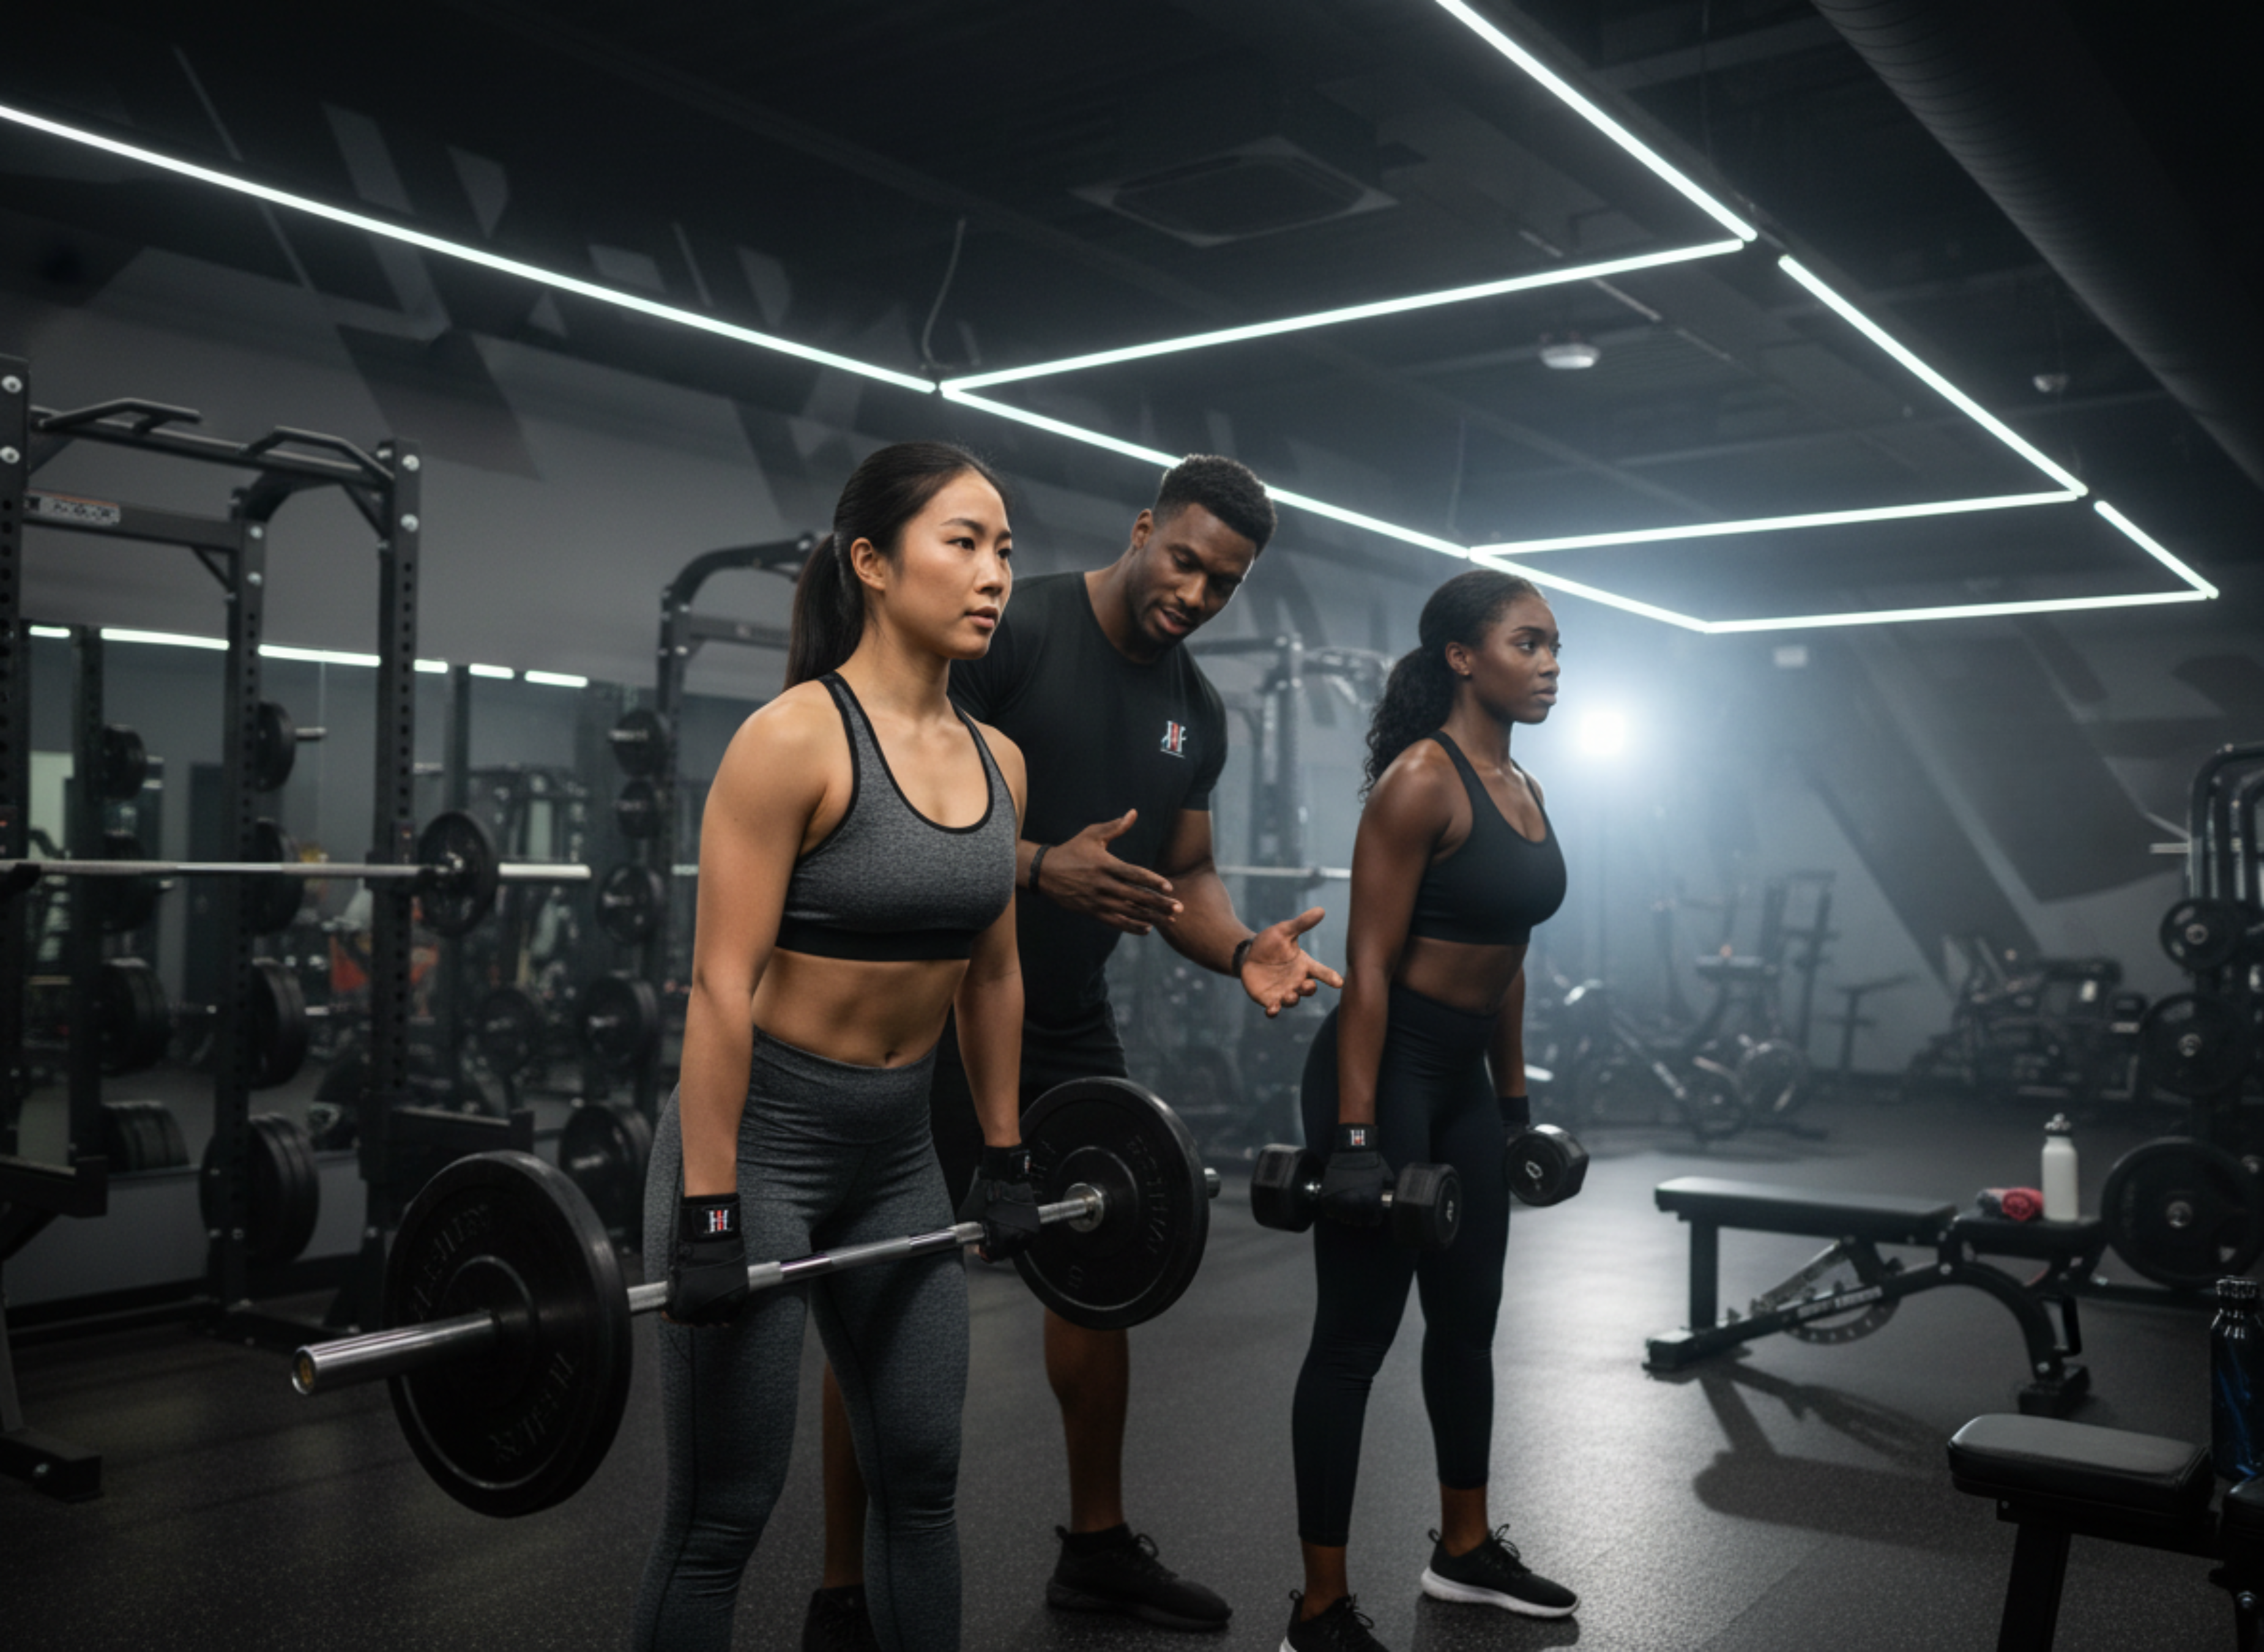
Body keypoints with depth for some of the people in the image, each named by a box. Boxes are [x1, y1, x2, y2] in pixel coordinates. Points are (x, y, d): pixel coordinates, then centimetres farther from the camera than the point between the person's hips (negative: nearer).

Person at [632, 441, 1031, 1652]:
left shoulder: (998, 763, 4)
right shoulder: (795, 740, -17)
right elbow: (722, 982, -19)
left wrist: (1005, 1162, 14)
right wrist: (708, 1215, -19)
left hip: (895, 1155, 7)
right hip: (760, 1140, -7)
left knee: (922, 1476, 16)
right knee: (724, 1514, 5)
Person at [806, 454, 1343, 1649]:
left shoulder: (1197, 713, 9)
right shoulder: (1010, 633, -14)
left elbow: (1185, 873, 14)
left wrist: (1242, 950, -7)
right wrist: (1040, 866, -31)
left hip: (1071, 1024, 8)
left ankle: (1097, 1549, 32)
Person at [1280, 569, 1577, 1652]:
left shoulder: (1522, 791, 10)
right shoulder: (1422, 779, -16)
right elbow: (1369, 964, -19)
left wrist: (1515, 1099, 18)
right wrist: (1355, 1136, -22)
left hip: (1463, 1079, 9)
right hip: (1385, 1068, -9)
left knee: (1468, 1316, 19)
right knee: (1356, 1334, -1)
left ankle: (1465, 1550, 37)